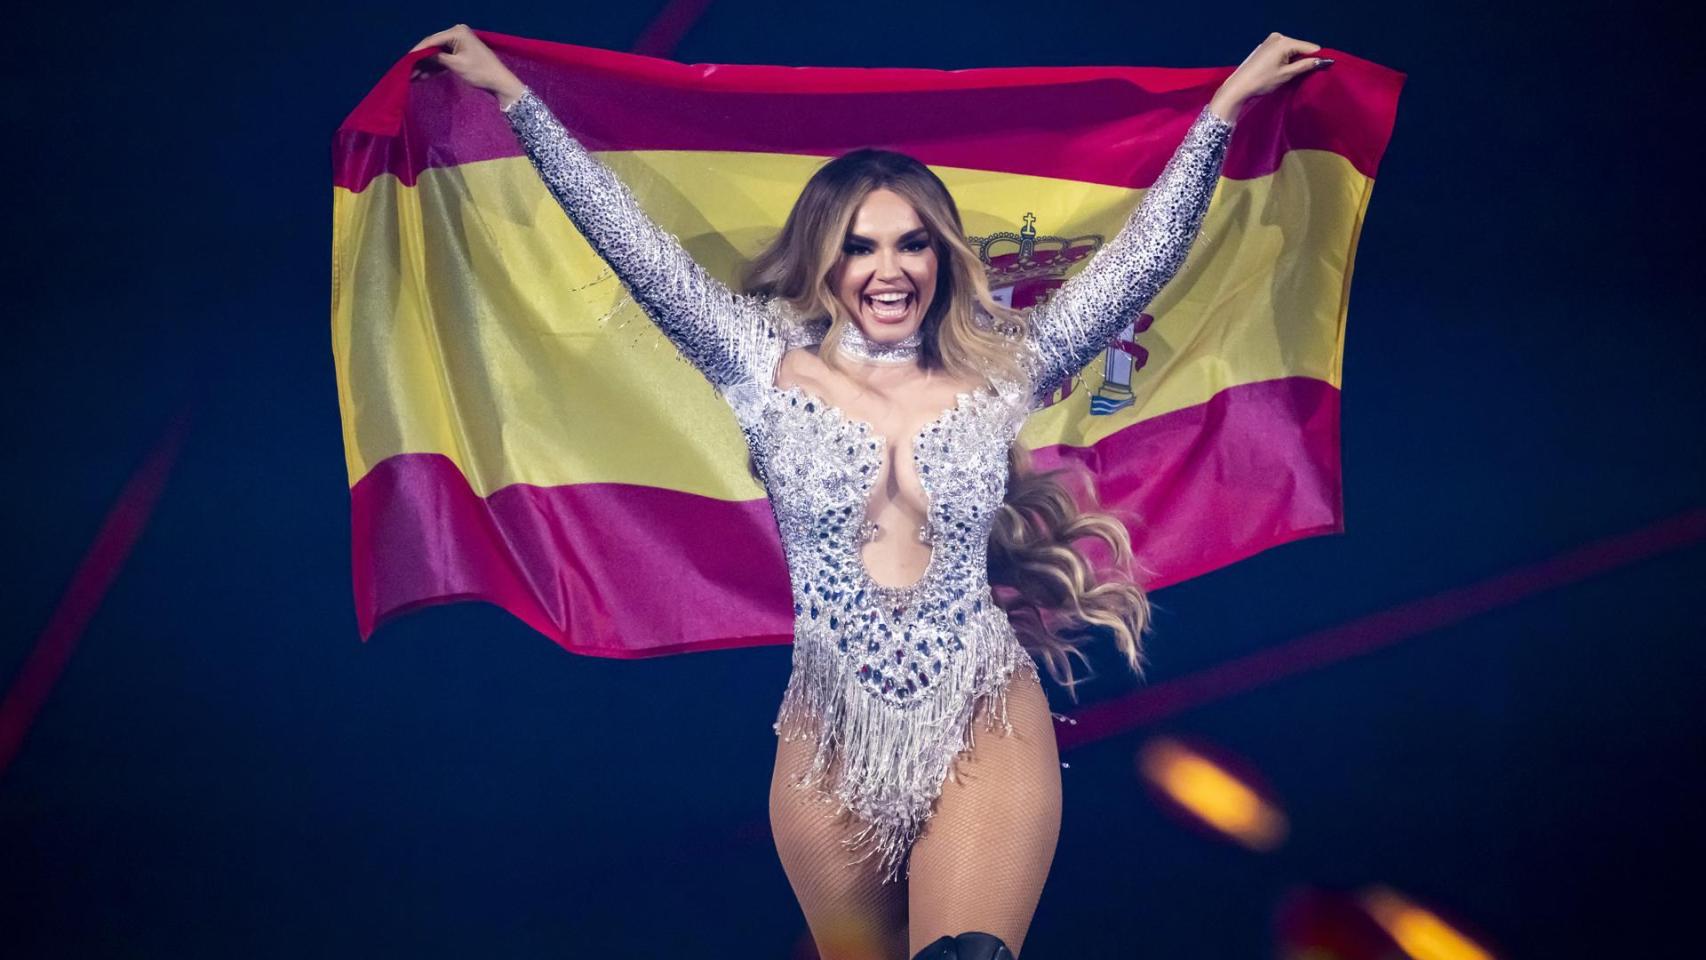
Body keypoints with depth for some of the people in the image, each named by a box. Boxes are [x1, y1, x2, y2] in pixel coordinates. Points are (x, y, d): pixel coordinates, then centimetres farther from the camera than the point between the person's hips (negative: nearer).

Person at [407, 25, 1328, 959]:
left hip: (986, 727, -1)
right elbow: (628, 237, 2)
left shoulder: (997, 371, 5)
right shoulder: (769, 365, 3)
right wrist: (510, 91, 0)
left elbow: (1144, 253, 7)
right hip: (832, 739, 1)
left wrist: (1226, 100, 7)